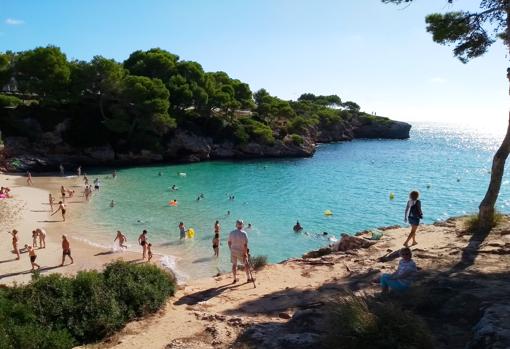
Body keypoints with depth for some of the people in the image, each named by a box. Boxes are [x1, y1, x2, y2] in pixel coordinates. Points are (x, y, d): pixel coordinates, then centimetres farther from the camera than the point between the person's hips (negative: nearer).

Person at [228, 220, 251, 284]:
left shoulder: (231, 233, -5)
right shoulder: (243, 233, -18)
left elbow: (229, 242, 4)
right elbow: (245, 245, -19)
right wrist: (245, 253, -12)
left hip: (233, 251, 4)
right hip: (241, 252, -4)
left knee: (234, 264, 15)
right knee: (246, 264, 14)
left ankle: (235, 279, 22)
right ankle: (248, 278, 21)